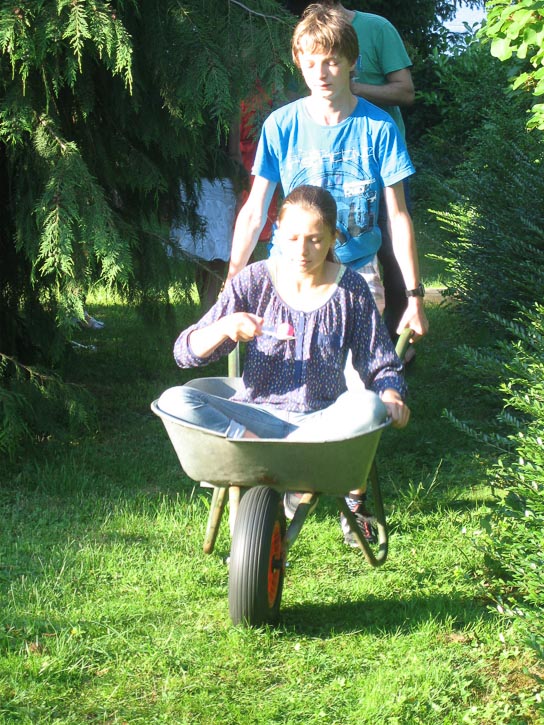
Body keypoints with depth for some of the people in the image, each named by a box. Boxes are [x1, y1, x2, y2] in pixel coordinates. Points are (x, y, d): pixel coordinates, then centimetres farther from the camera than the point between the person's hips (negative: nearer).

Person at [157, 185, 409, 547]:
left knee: (367, 407, -35)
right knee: (174, 401, -26)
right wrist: (224, 328, -25)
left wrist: (390, 394, -19)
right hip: (257, 415, 0)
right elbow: (186, 353, -3)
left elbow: (382, 366, 5)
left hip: (322, 420, 0)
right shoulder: (254, 282, -1)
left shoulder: (350, 289, 0)